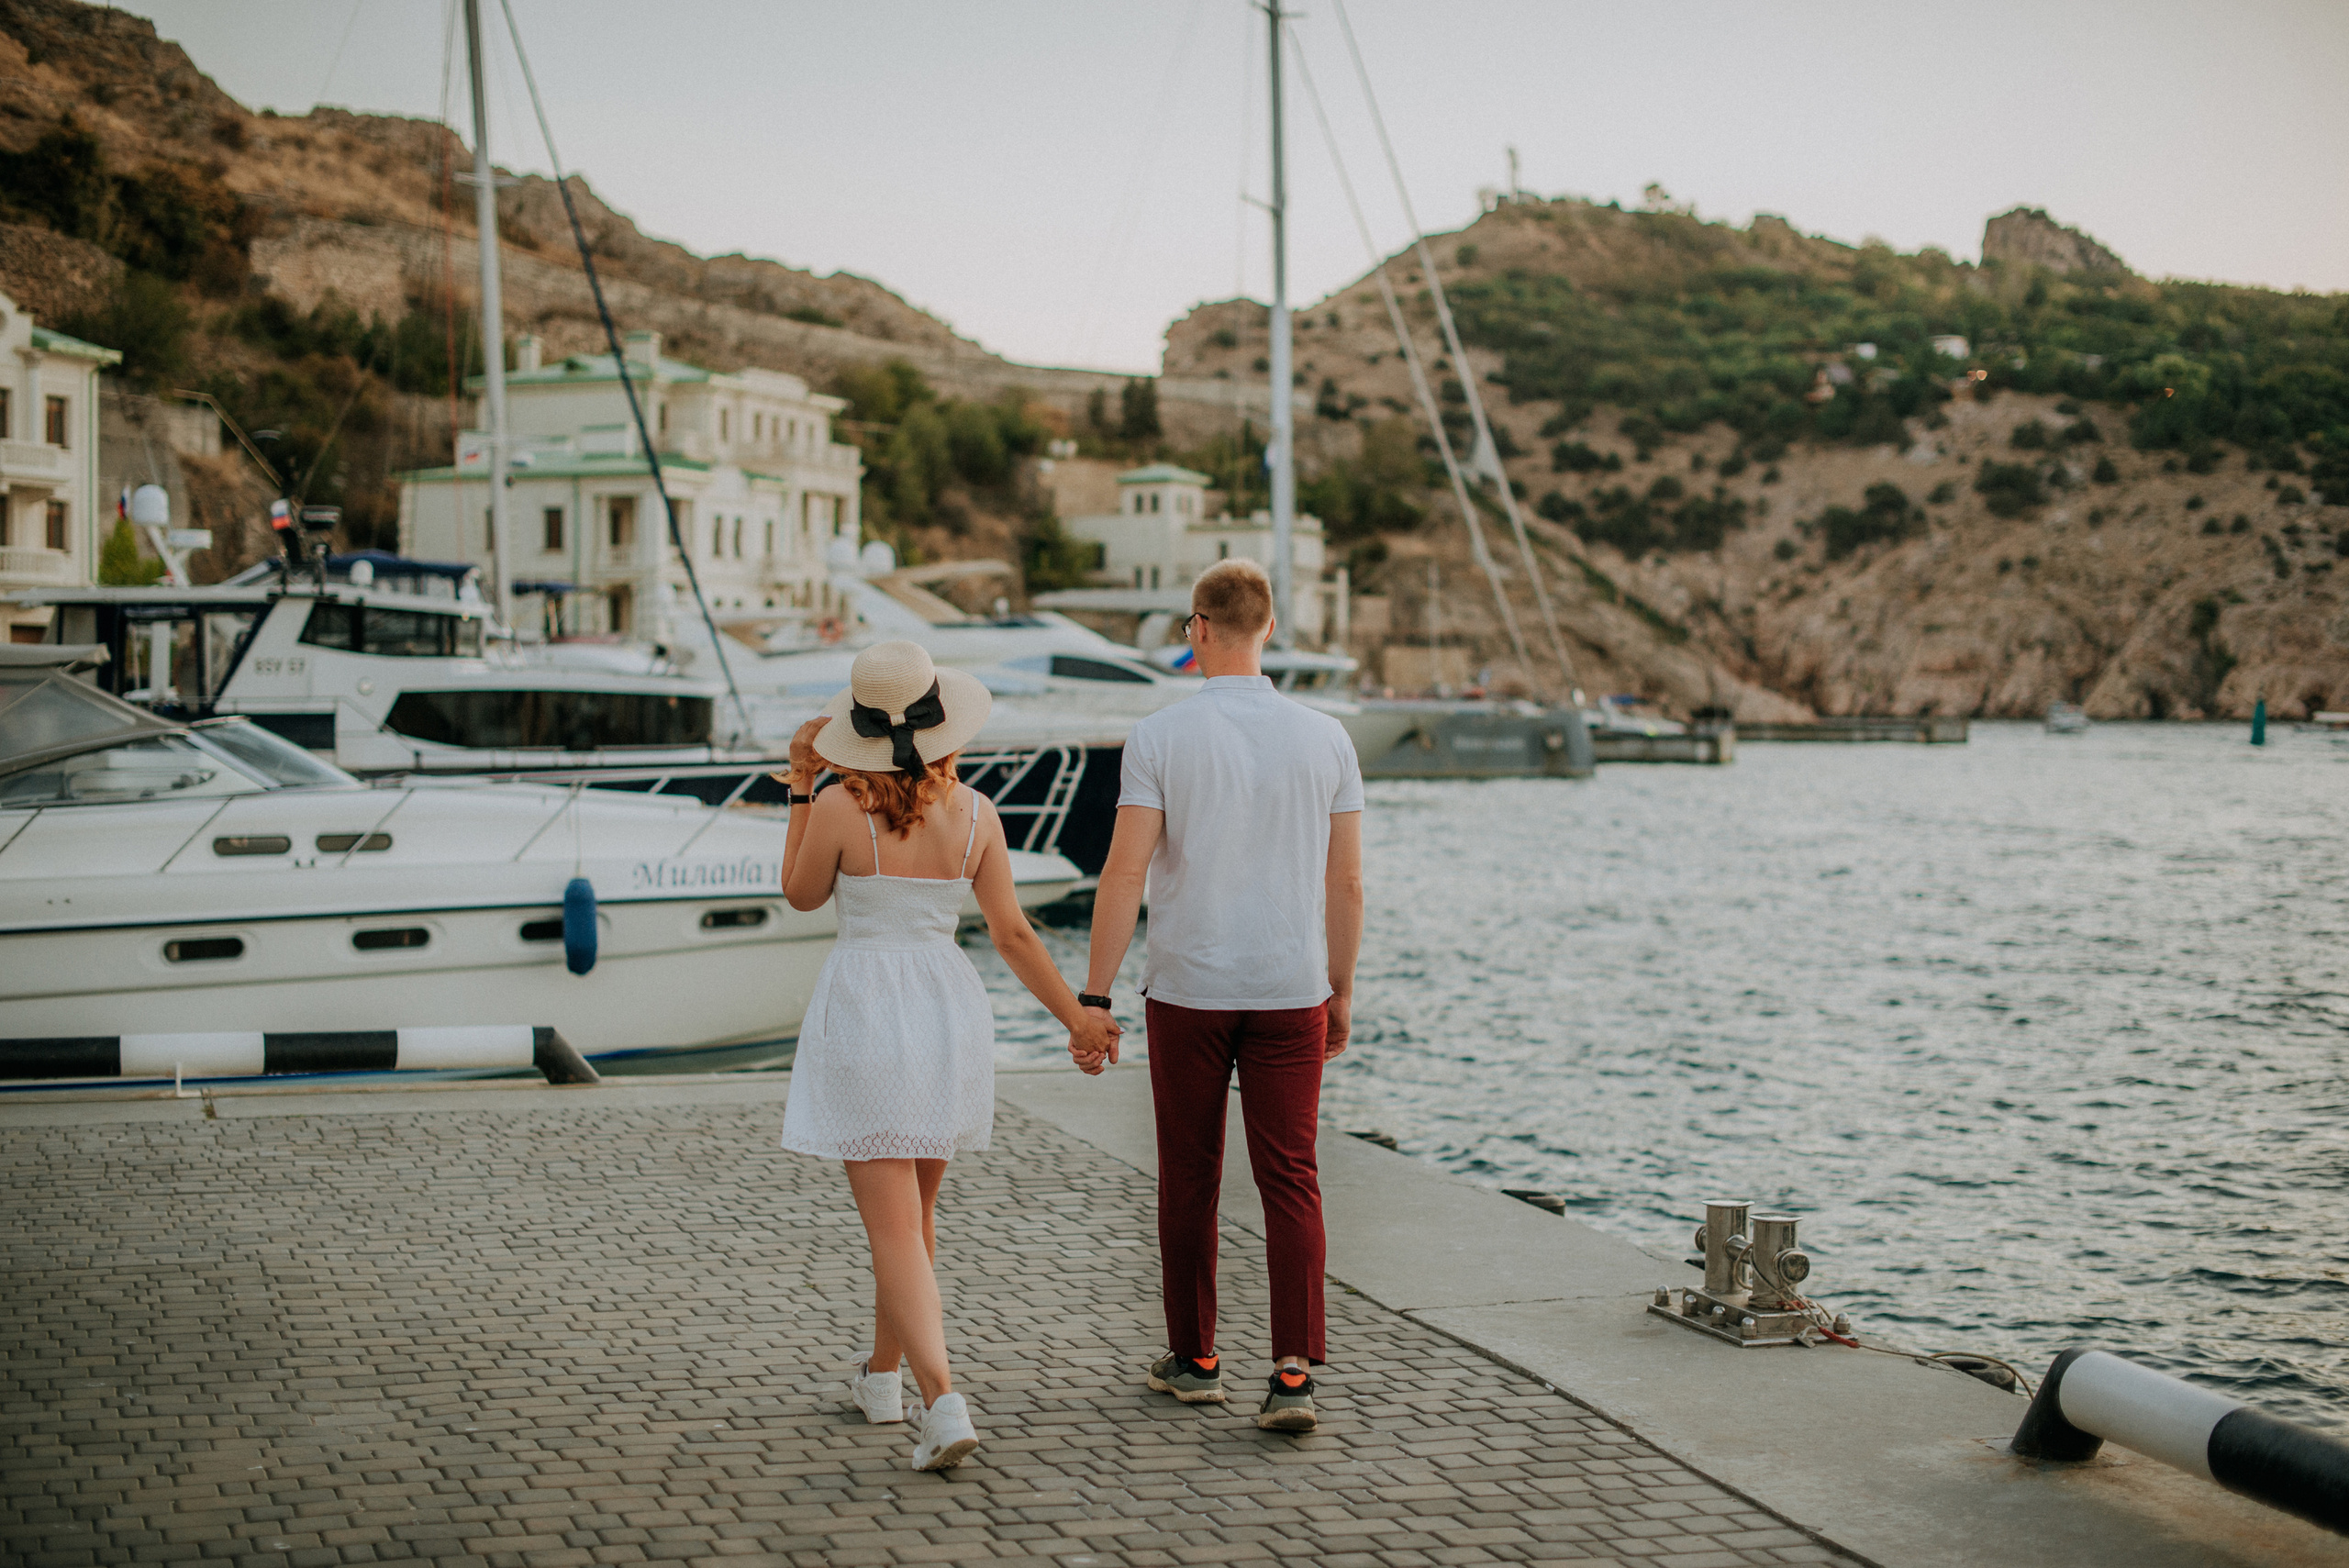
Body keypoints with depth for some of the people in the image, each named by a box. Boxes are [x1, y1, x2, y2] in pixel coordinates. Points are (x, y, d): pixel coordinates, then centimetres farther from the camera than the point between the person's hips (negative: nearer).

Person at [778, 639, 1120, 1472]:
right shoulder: (974, 812, -3)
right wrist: (1077, 1015, 9)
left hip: (863, 1013, -4)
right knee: (914, 1207, 21)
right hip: (949, 1009, 4)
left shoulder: (839, 809, -12)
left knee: (895, 1227, -4)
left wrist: (800, 786, 10)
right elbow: (1014, 935, -1)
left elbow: (801, 894, 6)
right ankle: (882, 1376, 36)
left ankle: (943, 1404, -18)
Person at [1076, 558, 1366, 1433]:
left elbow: (1125, 876, -12)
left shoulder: (1159, 738, -8)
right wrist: (1341, 993, 15)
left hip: (1187, 992, -1)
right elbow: (1347, 883, 3)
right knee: (1290, 1182, 2)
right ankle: (1294, 1375, -8)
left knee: (1189, 1179, 13)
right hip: (1291, 993, 1)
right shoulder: (1325, 740, 0)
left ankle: (1194, 1360, 23)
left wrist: (1093, 1000, -7)